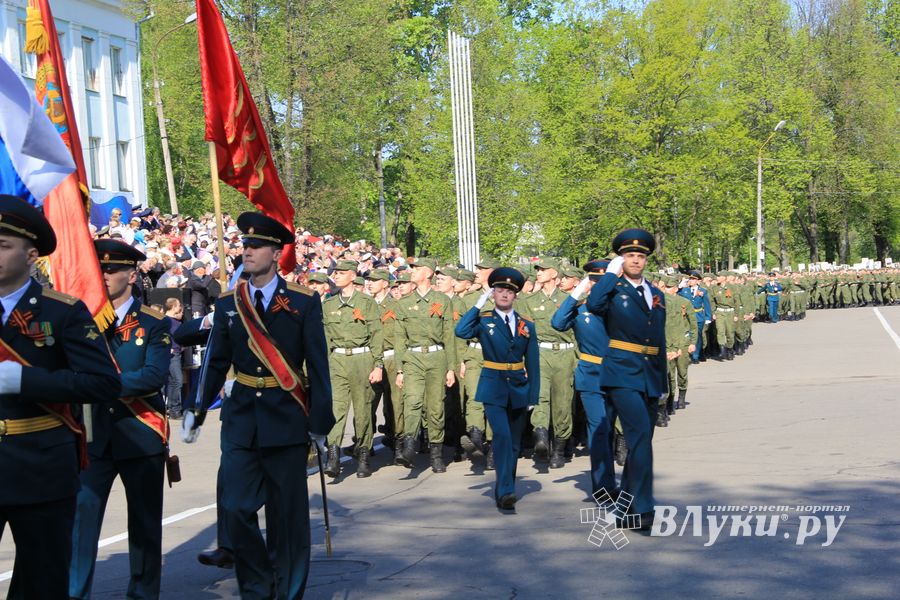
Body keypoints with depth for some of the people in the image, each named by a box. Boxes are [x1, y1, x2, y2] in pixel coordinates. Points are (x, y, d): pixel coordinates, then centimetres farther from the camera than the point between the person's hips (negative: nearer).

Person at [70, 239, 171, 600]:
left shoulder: (154, 324, -2)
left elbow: (155, 376, -15)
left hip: (141, 434, -1)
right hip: (94, 434, 2)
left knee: (145, 519, 9)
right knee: (81, 513, -7)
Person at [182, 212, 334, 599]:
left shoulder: (304, 302, -4)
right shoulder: (227, 303, 5)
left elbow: (318, 366, -5)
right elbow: (216, 363, 7)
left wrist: (321, 423, -7)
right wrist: (196, 413, 2)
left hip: (287, 421, -3)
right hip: (241, 419, 3)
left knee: (288, 514, 5)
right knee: (236, 509, 2)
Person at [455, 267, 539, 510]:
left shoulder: (526, 326, 8)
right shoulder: (483, 321, 0)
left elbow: (533, 364, 7)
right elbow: (461, 331, -21)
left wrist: (533, 396, 1)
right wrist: (478, 305, -14)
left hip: (519, 389, 4)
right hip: (494, 389, -4)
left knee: (514, 443, 9)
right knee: (502, 436, -20)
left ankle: (504, 491, 22)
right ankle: (505, 491, -20)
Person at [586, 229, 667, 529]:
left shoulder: (657, 295, 17)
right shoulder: (613, 290, -1)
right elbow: (593, 304, -26)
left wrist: (662, 382, 19)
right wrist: (612, 273, -13)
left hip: (650, 377, 7)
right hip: (622, 374, -7)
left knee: (641, 441, 12)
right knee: (640, 435, -19)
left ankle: (626, 503, 25)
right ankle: (642, 508, -19)